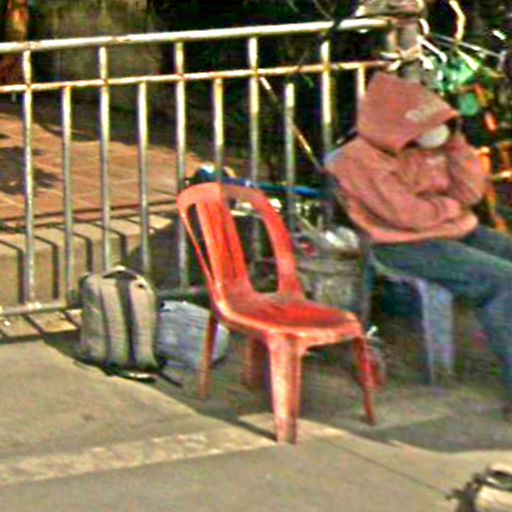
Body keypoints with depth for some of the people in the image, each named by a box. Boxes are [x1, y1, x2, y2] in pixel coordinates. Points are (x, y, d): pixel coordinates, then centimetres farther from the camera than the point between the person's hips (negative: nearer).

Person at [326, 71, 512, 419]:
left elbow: (472, 191, 7)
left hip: (458, 232, 8)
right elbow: (408, 215, -20)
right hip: (407, 247, -8)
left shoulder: (434, 145, 9)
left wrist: (456, 143, -5)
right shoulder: (362, 158, -14)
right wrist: (453, 206, -3)